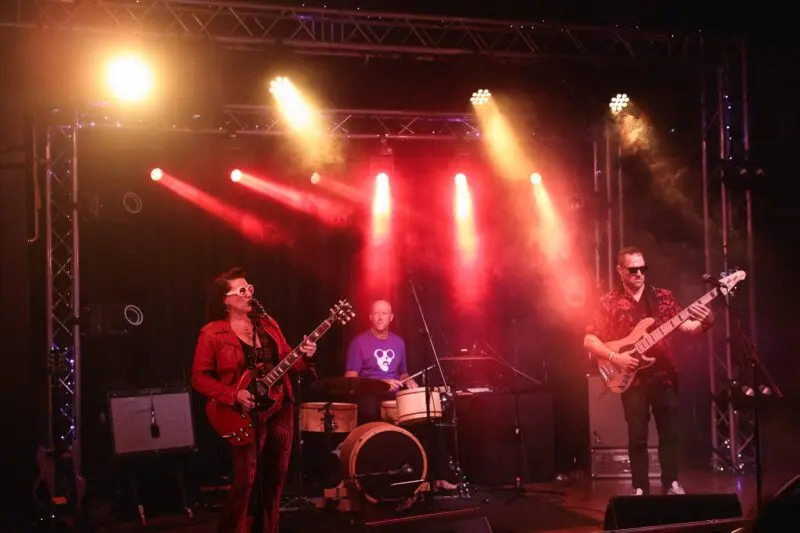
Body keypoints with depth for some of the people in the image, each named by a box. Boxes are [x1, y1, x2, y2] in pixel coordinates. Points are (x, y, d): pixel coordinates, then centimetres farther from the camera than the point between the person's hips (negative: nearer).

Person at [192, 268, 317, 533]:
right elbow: (200, 377, -7)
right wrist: (233, 395, -17)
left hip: (280, 406, 6)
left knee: (276, 476, 10)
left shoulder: (267, 323, 10)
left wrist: (304, 355, -9)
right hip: (246, 415, -6)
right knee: (246, 479, -9)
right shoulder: (212, 333, -7)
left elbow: (285, 360, 13)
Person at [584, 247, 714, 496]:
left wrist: (704, 322, -24)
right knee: (637, 436, 1)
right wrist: (614, 357, -15)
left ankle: (671, 483, 20)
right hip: (632, 378, -2)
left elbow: (686, 326, -3)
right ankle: (640, 489, 10)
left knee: (670, 431, 7)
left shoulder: (663, 296, 6)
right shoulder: (609, 302, 0)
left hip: (664, 374, 2)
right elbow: (589, 340, -1)